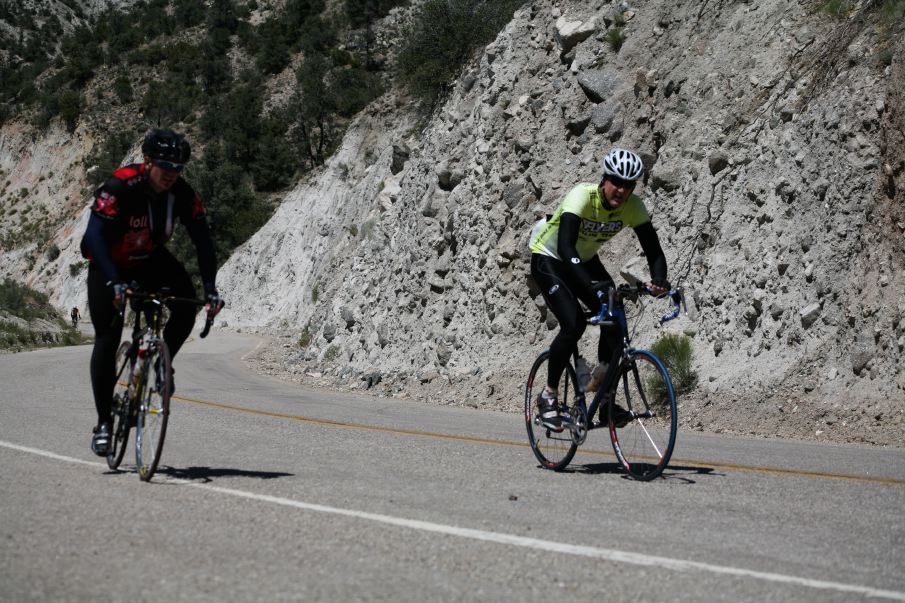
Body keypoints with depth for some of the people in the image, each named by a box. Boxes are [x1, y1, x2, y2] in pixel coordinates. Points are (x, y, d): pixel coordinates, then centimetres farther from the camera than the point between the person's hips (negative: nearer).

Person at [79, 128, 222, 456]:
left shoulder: (183, 193, -18)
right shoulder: (119, 186, -30)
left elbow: (202, 240, -17)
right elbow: (95, 235, -38)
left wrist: (210, 289, -29)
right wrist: (114, 282, -50)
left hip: (150, 260, 3)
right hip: (108, 263, -3)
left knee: (186, 303, -24)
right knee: (107, 339, -10)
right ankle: (103, 423, -1)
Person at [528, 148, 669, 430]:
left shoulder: (633, 206, -18)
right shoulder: (582, 196, -33)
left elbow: (653, 249, -19)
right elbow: (565, 246, -44)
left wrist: (659, 279, -41)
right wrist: (590, 284, -58)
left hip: (585, 261, 5)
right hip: (549, 259, -5)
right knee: (574, 324, -23)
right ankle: (548, 396, -6)